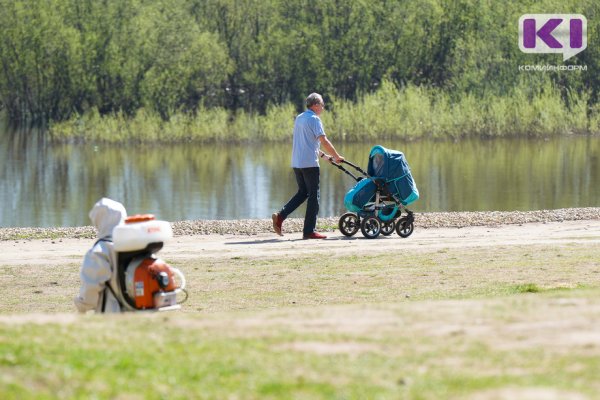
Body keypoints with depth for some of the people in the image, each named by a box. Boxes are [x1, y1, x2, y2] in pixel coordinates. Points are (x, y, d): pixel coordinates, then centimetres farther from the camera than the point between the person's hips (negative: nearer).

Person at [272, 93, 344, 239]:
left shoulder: (299, 118, 16)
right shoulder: (314, 119, -10)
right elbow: (324, 141, -16)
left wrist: (321, 154, 27)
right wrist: (336, 156, -7)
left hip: (296, 162, 8)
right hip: (310, 163, -8)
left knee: (302, 193, 17)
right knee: (313, 196, 0)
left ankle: (280, 216, 0)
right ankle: (309, 231, 0)